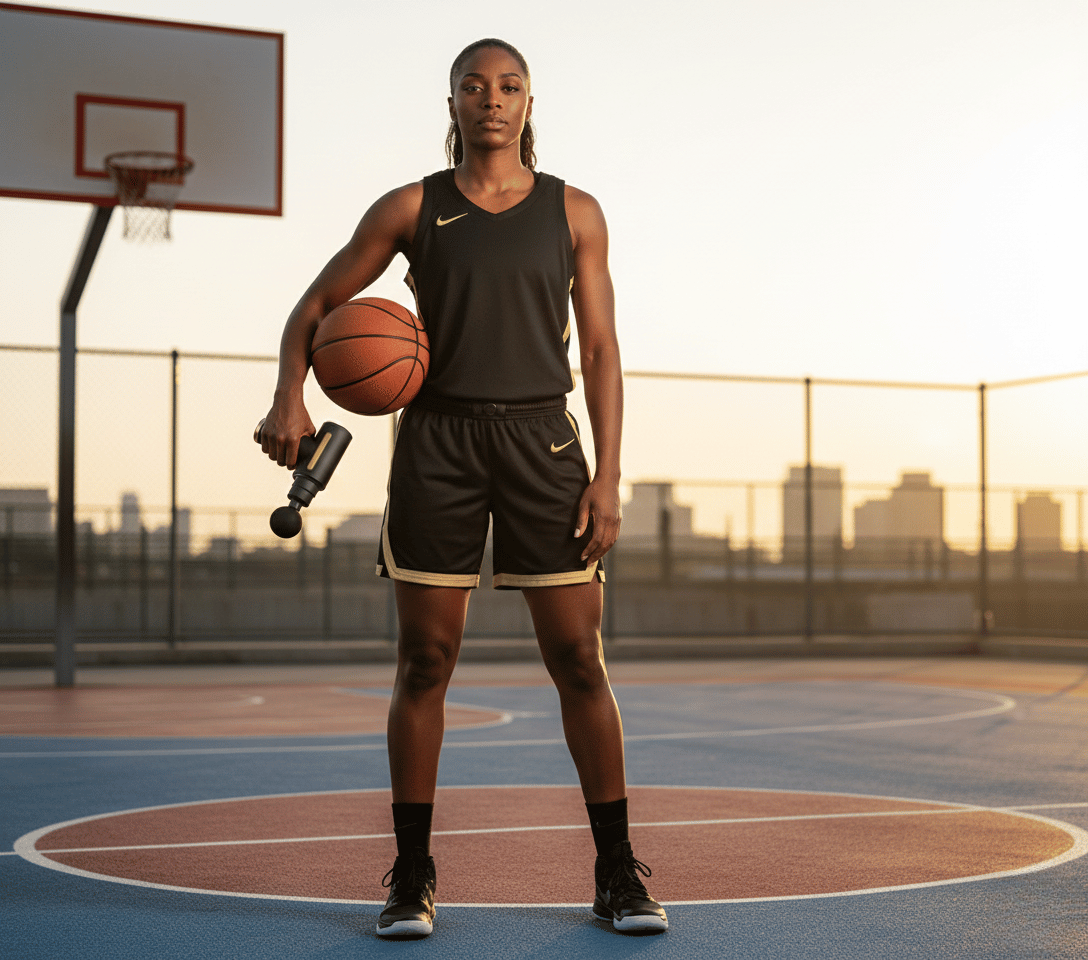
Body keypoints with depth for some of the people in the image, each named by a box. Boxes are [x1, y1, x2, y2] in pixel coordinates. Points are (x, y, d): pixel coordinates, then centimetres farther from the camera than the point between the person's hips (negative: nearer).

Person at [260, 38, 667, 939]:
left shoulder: (574, 212, 7)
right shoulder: (412, 209, 6)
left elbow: (601, 351, 5)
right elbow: (314, 308, 9)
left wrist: (608, 478, -5)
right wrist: (289, 397, -11)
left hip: (542, 440, 0)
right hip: (438, 438, 0)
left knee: (579, 661, -1)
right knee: (425, 661, 1)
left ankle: (619, 874, 10)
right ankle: (412, 876, 12)